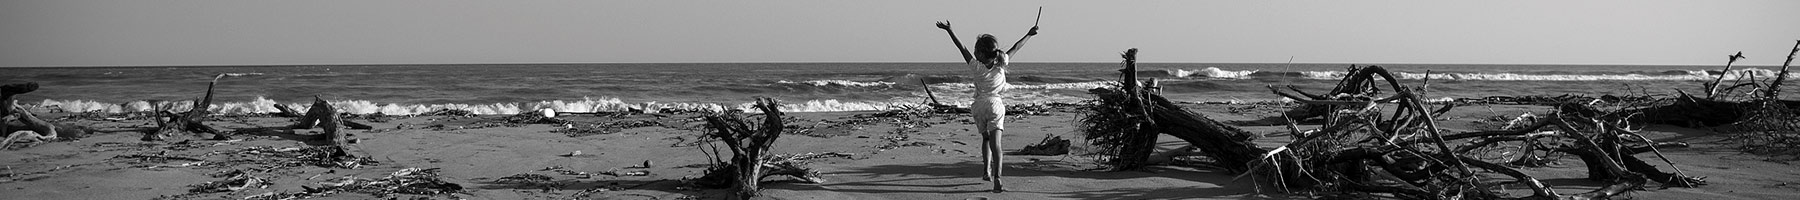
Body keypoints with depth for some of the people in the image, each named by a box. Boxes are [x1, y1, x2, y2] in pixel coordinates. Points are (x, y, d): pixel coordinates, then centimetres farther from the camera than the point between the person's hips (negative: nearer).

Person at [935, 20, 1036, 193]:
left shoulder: (977, 67, -14)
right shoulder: (1001, 65, -9)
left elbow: (962, 48, -8)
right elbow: (1015, 48, 4)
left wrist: (949, 30, -2)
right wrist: (1029, 35, 16)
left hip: (980, 105, 0)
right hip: (995, 105, 0)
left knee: (985, 138, 23)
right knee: (995, 142, -10)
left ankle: (987, 171, 21)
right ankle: (997, 178, -23)